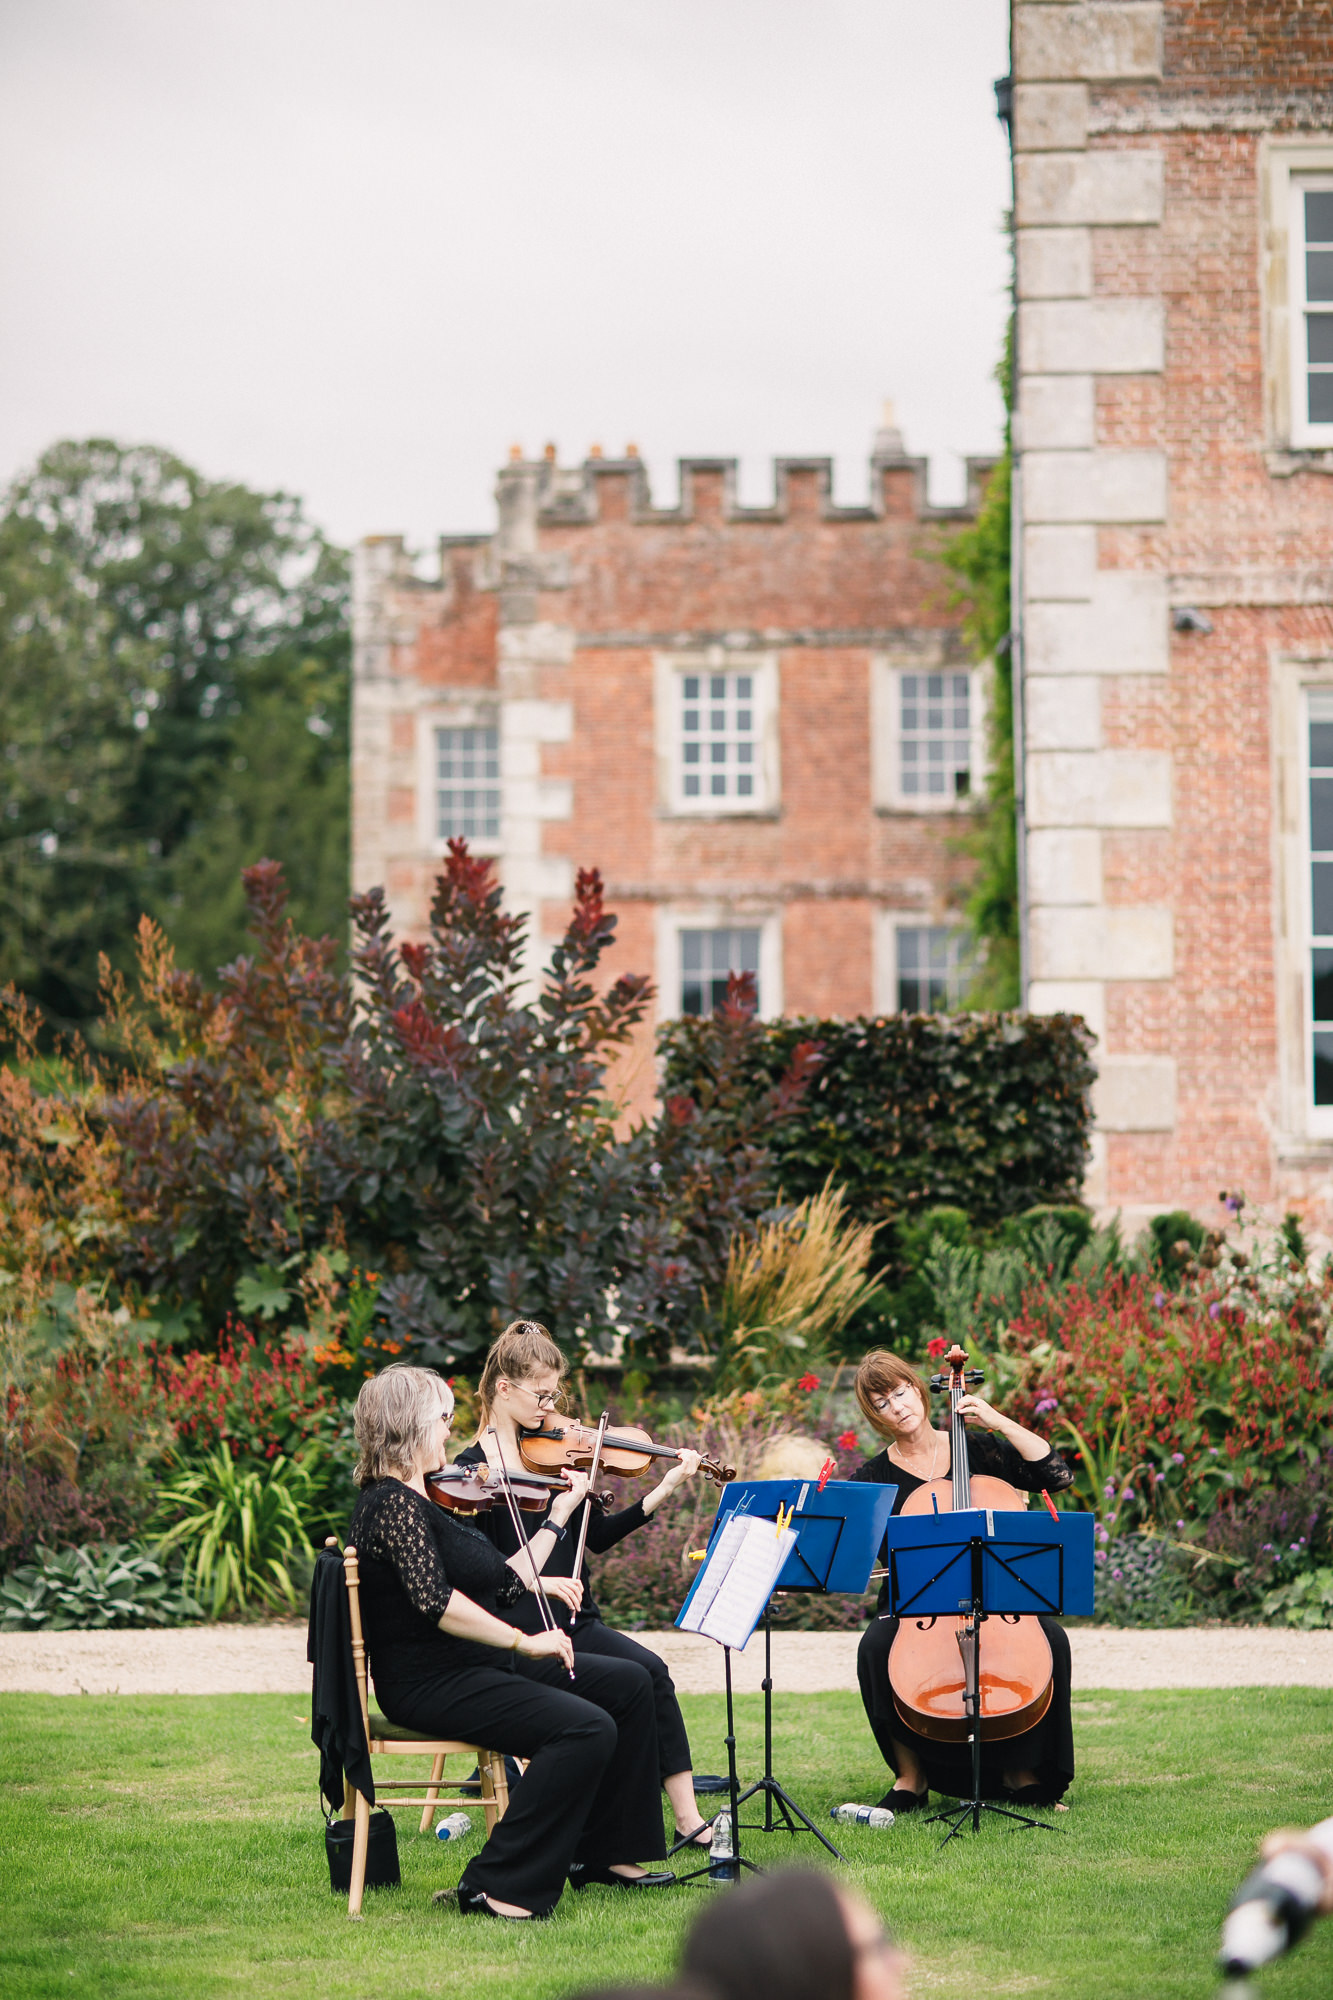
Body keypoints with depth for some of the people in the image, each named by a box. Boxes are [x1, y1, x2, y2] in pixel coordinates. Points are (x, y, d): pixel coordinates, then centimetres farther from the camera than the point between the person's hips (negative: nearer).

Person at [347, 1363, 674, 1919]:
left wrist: (535, 1580, 17)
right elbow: (434, 1601, -30)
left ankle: (603, 1853, 15)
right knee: (586, 1728, -28)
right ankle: (499, 1888, -24)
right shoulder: (394, 1506, -18)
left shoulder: (411, 1499, 15)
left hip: (475, 1666, 11)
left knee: (627, 1685, 10)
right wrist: (524, 1641, -27)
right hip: (431, 1685, -11)